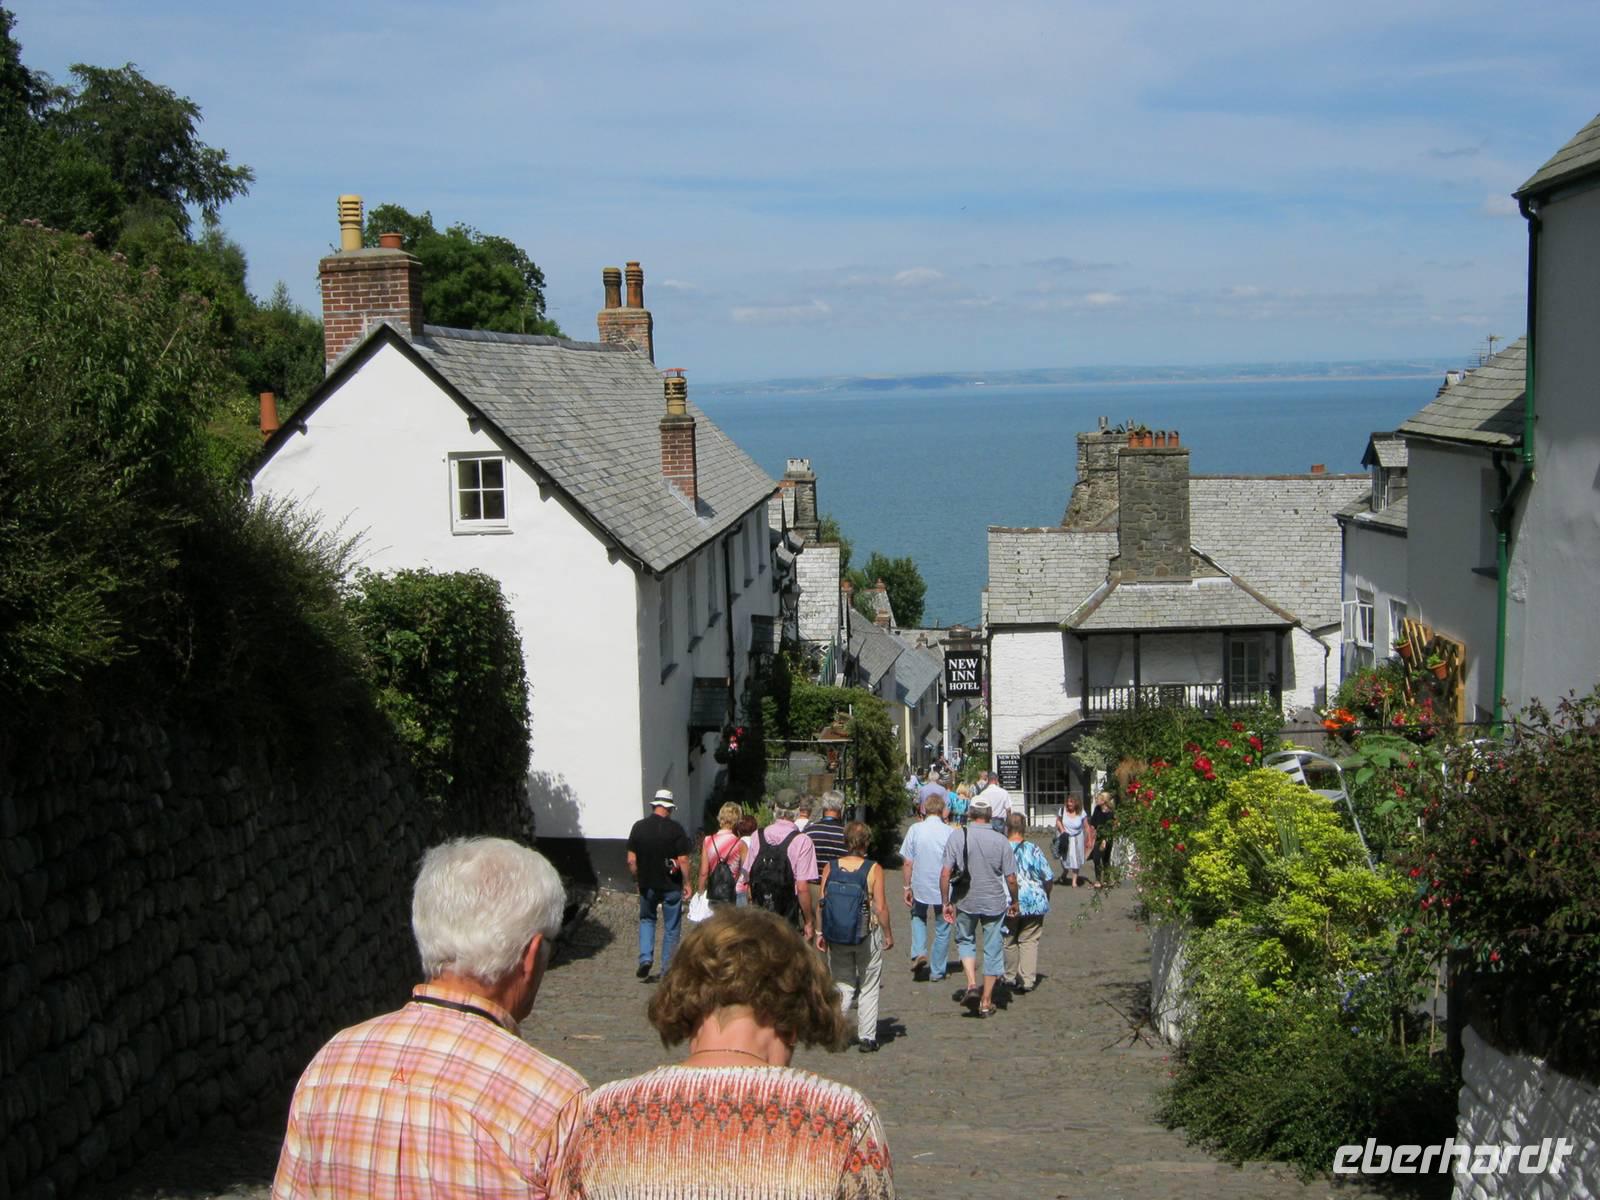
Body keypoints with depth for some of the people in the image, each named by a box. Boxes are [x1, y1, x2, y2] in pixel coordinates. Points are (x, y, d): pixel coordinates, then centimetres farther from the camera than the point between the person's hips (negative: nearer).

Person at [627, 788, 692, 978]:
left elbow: (631, 860, -2)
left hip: (647, 884, 2)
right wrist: (687, 883, -2)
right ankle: (667, 970, 10)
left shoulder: (638, 826, -3)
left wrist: (638, 879, 12)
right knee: (671, 928, 9)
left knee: (646, 919, 23)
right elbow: (683, 860, -12)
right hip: (671, 886, -2)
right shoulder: (675, 829, -11)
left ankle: (645, 958, 4)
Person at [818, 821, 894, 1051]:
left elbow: (822, 903, -3)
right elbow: (880, 907, -11)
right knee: (868, 988, 12)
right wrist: (889, 935, 1)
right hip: (867, 936, -2)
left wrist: (820, 932, 7)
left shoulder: (830, 868, -4)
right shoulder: (873, 870, -12)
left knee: (843, 985, 15)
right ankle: (866, 1037, 12)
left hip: (836, 937, 2)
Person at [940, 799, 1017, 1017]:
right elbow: (1011, 878, -6)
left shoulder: (957, 839, -9)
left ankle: (971, 983, 4)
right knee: (992, 950, 12)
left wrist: (946, 903, 1)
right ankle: (986, 1002, 17)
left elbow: (945, 873, -10)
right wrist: (1014, 902, 11)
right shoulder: (1001, 841, -10)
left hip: (965, 902, 1)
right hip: (994, 903, 0)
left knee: (965, 940, 24)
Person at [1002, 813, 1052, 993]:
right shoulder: (1033, 850, -6)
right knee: (1029, 941, 8)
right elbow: (1048, 879, -2)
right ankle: (1028, 980, 3)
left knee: (1009, 941, 14)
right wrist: (1046, 897, 16)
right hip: (1033, 902, 0)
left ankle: (1011, 978, 24)